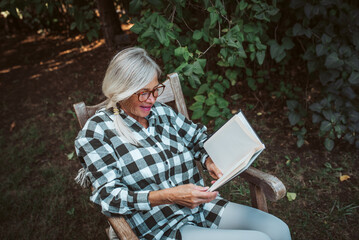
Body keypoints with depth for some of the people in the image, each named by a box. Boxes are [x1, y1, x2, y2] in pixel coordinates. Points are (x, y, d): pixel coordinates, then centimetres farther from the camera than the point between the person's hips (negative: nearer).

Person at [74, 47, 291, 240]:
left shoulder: (161, 112, 5)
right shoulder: (96, 132, -10)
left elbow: (197, 135, 20)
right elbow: (109, 196, -16)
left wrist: (209, 160, -2)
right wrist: (170, 196, -27)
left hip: (203, 206, 6)